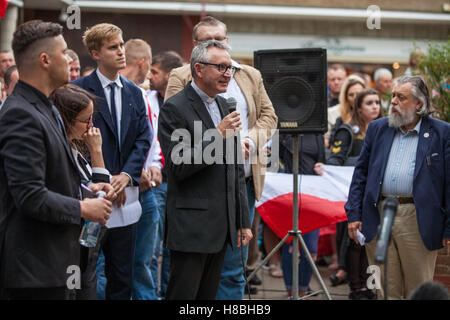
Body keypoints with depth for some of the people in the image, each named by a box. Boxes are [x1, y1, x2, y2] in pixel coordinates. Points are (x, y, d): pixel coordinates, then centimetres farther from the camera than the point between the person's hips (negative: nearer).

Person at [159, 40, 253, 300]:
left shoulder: (224, 105, 15)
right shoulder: (175, 108, -10)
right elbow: (178, 166, -17)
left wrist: (243, 221, 16)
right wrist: (218, 135, -18)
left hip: (222, 227, 8)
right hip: (192, 227, -8)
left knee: (209, 295, 11)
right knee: (183, 295, -5)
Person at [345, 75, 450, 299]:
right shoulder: (377, 129, 13)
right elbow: (360, 173, 13)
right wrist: (354, 214, 4)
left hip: (418, 221, -3)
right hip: (378, 218, 3)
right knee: (386, 290, 8)